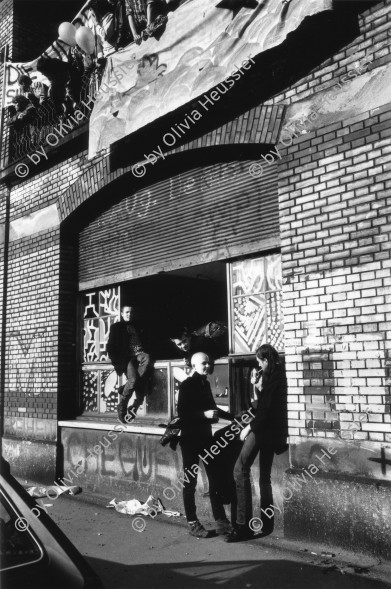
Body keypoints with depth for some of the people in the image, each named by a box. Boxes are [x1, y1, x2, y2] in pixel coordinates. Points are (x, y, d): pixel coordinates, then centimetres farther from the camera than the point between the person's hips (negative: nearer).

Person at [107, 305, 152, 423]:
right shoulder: (116, 327, 14)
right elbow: (110, 347, 8)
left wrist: (143, 352, 6)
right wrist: (116, 362, -6)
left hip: (139, 355, 3)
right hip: (126, 357, -3)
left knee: (147, 358, -34)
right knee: (133, 379, -27)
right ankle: (122, 409, -11)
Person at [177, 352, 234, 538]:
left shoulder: (205, 383, 11)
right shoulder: (186, 385, -10)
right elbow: (182, 413, -15)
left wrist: (233, 417, 22)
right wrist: (204, 414, -24)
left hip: (206, 436, 7)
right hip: (190, 438, -7)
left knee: (215, 479, 6)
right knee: (190, 481, 3)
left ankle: (221, 521, 13)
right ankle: (192, 524, 13)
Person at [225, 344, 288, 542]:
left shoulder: (272, 376, -11)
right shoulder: (278, 375, 17)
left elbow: (266, 409, -17)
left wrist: (250, 427, -13)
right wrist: (258, 386, 8)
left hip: (263, 429, -10)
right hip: (272, 431, 10)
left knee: (240, 470, -14)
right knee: (264, 477, 14)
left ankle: (243, 525, -16)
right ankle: (266, 524, 19)